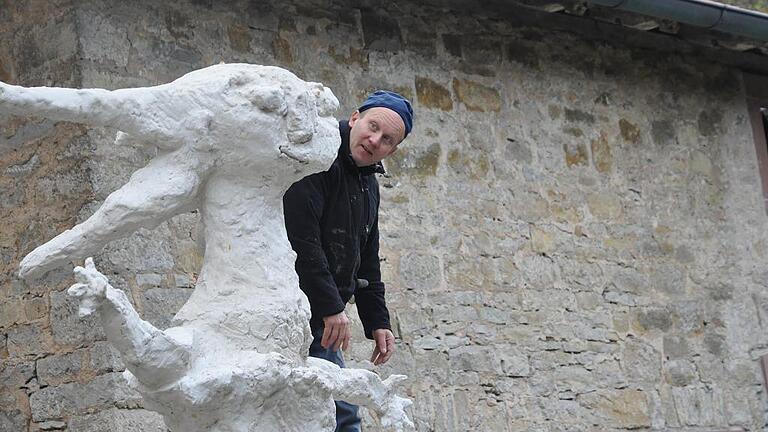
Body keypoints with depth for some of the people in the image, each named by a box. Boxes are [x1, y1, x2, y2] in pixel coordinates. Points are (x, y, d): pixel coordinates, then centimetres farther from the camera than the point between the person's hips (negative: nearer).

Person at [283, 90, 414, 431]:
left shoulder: (368, 185, 18)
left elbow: (366, 262, 26)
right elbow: (300, 237, -24)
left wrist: (377, 322, 20)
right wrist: (330, 307, -23)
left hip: (323, 319, 10)